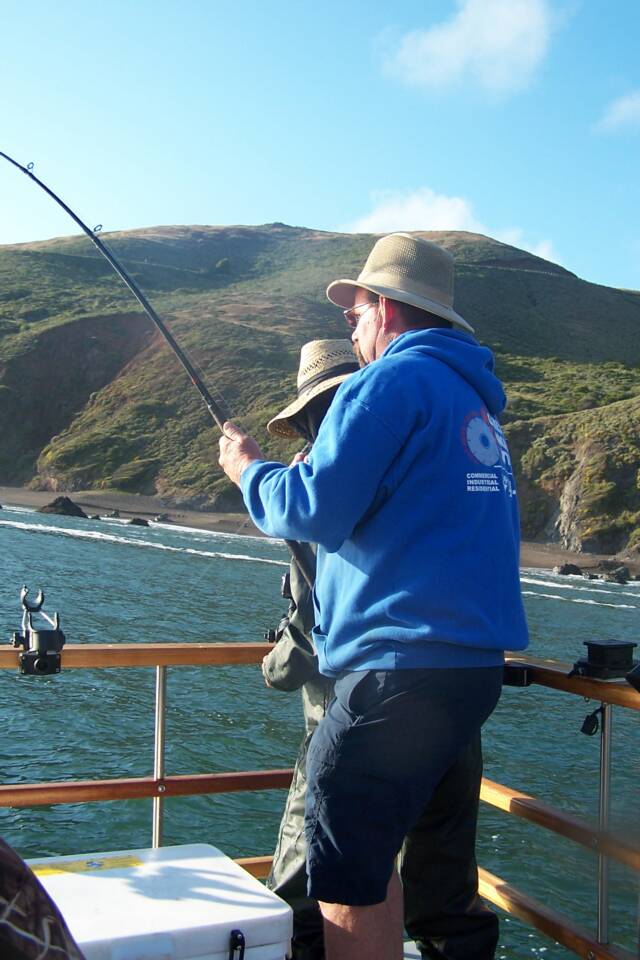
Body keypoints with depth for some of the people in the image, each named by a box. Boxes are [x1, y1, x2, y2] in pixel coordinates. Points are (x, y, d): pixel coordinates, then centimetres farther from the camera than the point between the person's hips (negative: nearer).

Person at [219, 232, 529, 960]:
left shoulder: (392, 381, -8)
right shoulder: (474, 398, 19)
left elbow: (314, 511, -14)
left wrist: (249, 470, 5)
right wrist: (313, 475, 28)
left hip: (400, 673, -9)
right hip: (472, 665, 10)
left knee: (345, 880, -1)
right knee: (374, 858, 21)